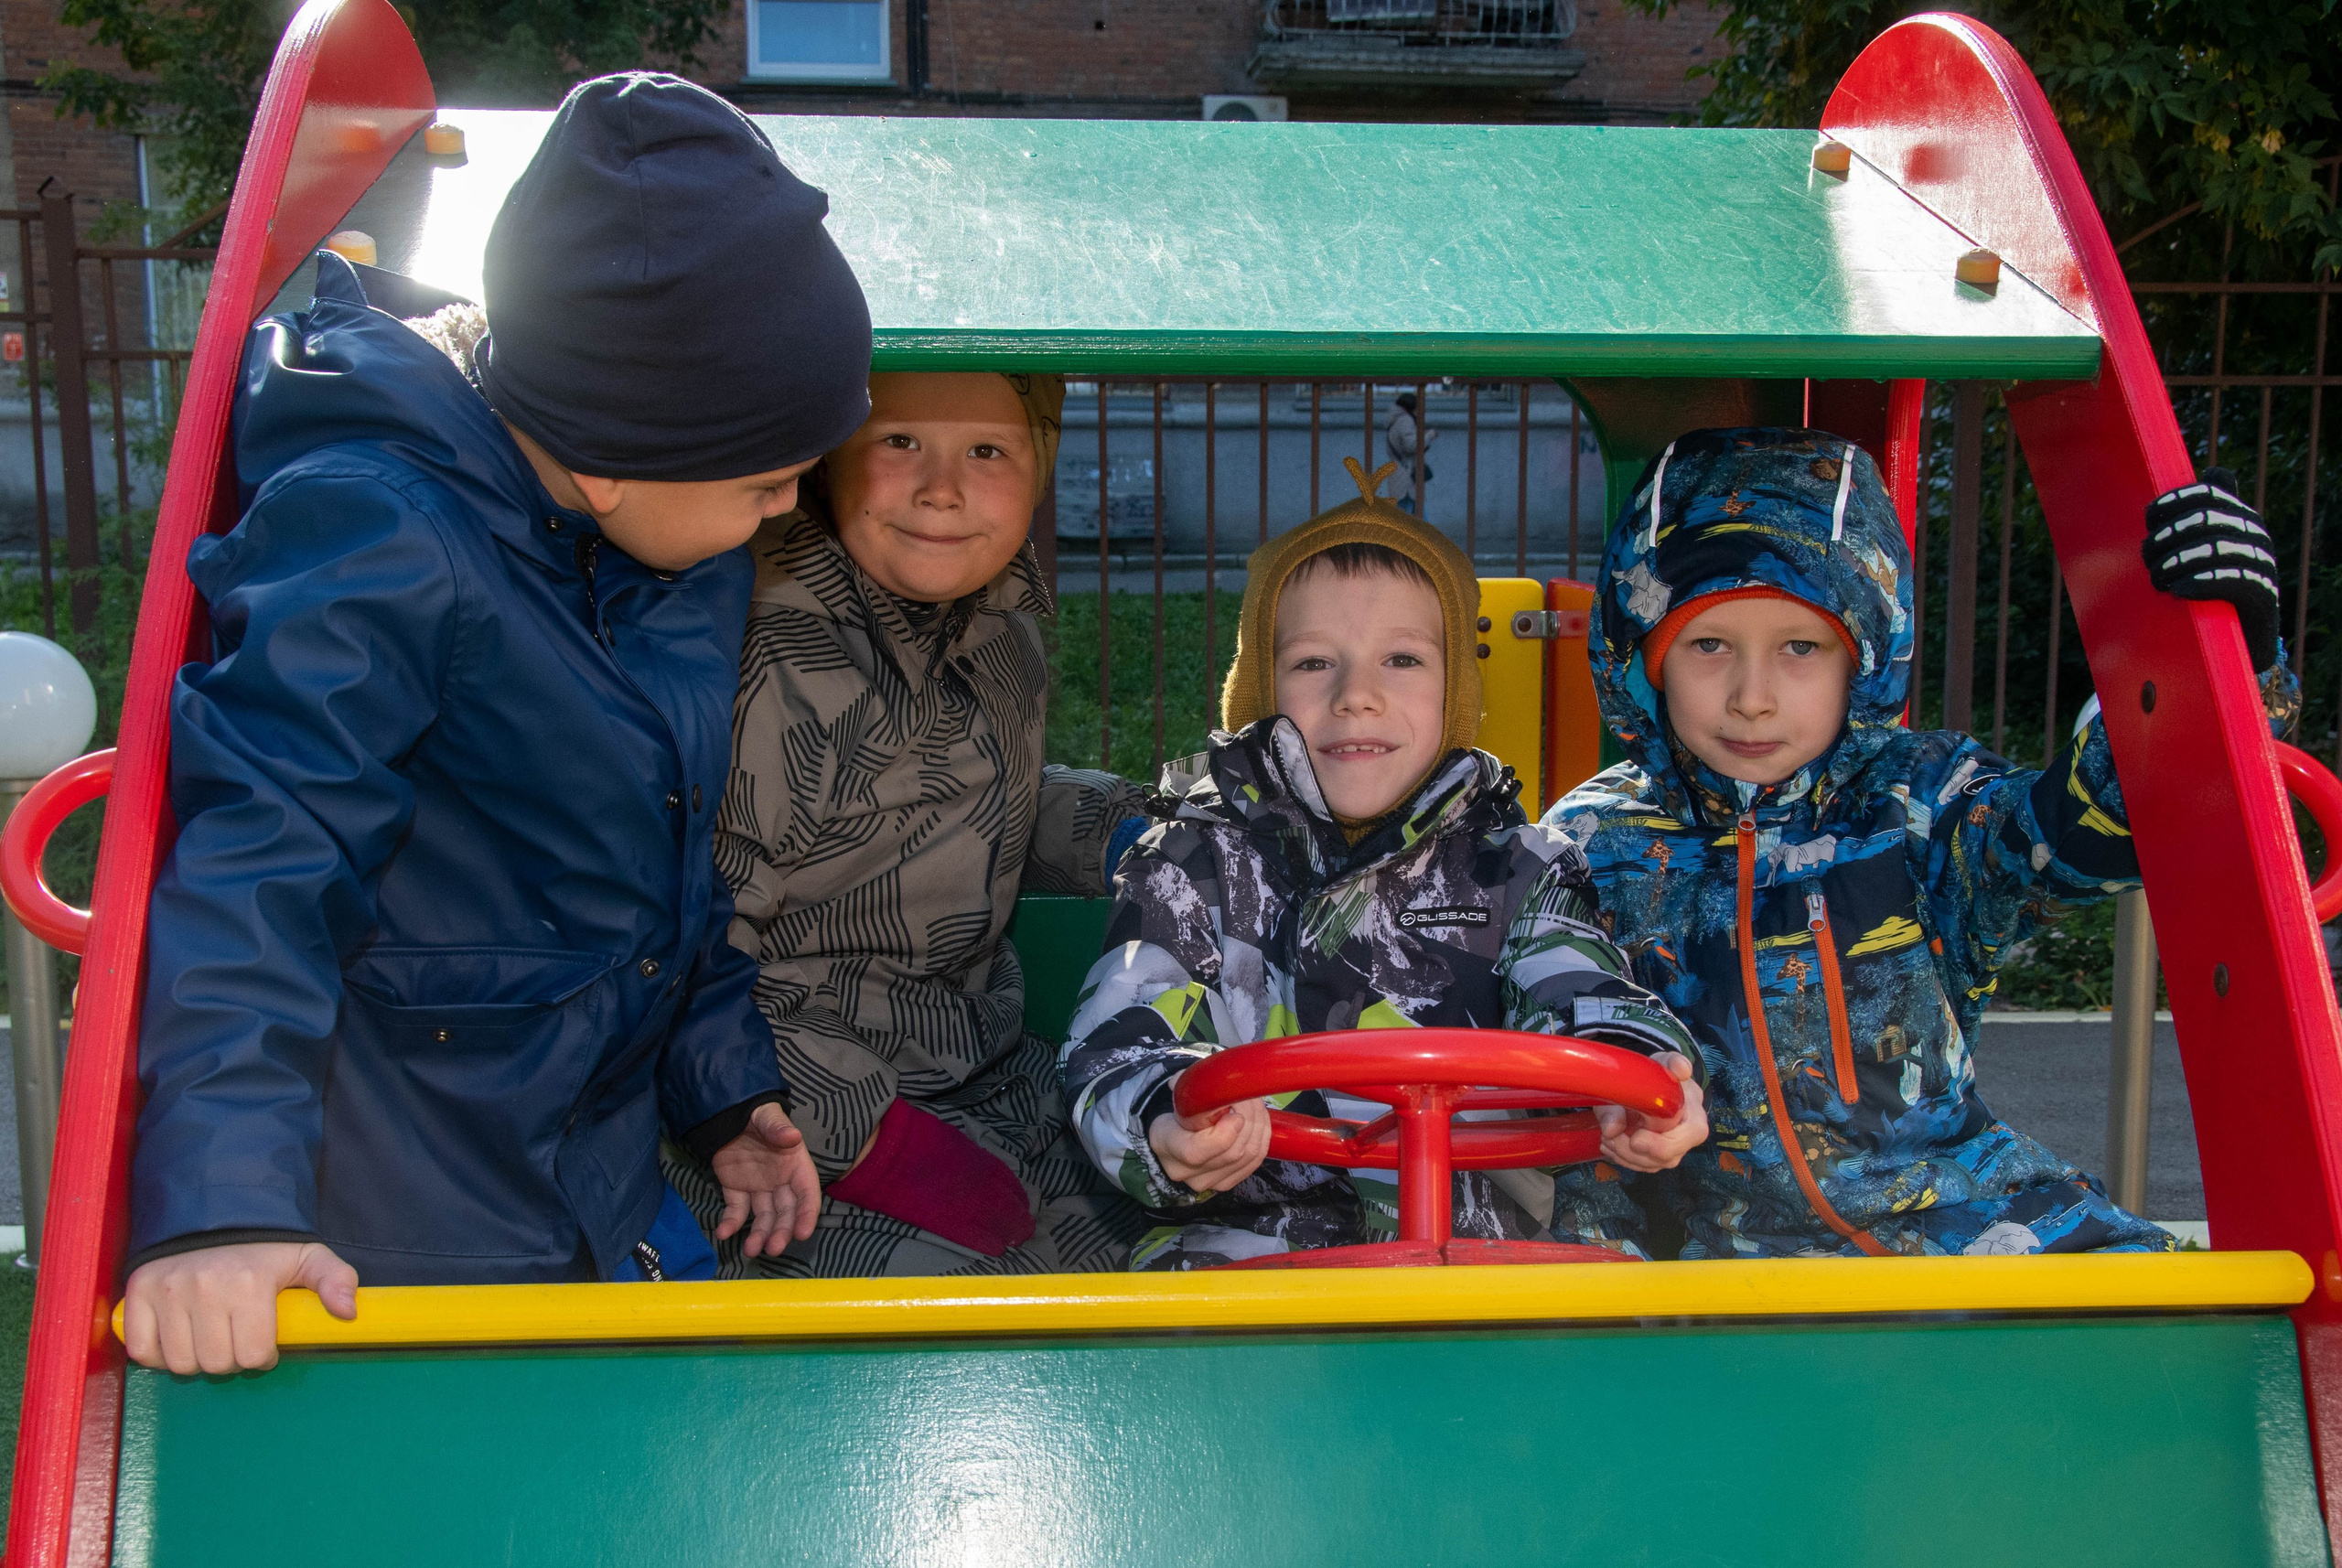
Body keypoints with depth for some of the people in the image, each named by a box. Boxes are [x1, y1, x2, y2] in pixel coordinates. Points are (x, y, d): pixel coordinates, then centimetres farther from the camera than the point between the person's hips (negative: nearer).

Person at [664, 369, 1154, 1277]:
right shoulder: (774, 672, -25)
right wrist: (867, 1138, -23)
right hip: (799, 1127, -8)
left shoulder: (998, 614, 3)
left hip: (986, 1072, 8)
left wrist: (1114, 836, 4)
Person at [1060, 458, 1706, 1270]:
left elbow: (1577, 992, -2)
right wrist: (1164, 1130, -28)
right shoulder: (1194, 867, 9)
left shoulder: (1515, 869, 14)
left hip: (1480, 1237, 2)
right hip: (1251, 1232, -2)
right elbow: (1117, 1043, -2)